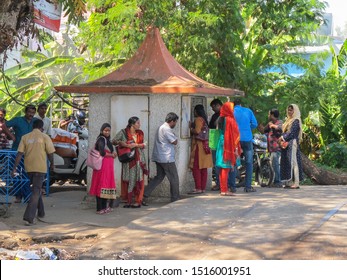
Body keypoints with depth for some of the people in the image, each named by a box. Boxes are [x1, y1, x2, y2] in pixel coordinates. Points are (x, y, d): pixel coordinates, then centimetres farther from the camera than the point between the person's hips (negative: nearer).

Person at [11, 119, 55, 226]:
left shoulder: (25, 137, 4)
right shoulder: (44, 137, -4)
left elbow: (19, 154, -3)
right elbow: (50, 153, -2)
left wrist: (14, 168, -3)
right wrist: (51, 164, 16)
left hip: (29, 167, 4)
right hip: (40, 167, -4)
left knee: (37, 189, 22)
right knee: (36, 192, -4)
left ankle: (41, 213, 33)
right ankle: (29, 217, -15)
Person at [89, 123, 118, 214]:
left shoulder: (107, 140, 20)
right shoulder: (101, 139, -10)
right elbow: (102, 153, -21)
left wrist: (113, 153, 3)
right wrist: (112, 155, -4)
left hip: (108, 166, 10)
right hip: (103, 165, -10)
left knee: (107, 185, 11)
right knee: (102, 186, -9)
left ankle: (104, 207, 17)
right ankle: (100, 208, -9)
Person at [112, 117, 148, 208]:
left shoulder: (140, 133, 10)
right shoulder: (123, 132, -1)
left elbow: (144, 145, 4)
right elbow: (113, 141, -5)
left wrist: (135, 145, -13)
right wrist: (121, 143, -22)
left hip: (139, 159, 3)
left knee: (138, 180, 0)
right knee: (128, 179, -3)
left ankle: (138, 201, 4)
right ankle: (128, 201, 2)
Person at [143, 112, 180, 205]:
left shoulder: (161, 127, 16)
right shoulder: (167, 129, -16)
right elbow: (175, 142, -13)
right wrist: (175, 137, 5)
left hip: (159, 158, 10)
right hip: (167, 159, -10)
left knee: (159, 177, 12)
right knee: (174, 179, 3)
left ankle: (145, 195, 2)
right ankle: (175, 199, 11)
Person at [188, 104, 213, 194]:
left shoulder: (198, 119, -10)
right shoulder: (204, 119, 18)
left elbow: (197, 131, -21)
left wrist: (190, 129, -3)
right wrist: (193, 127, 18)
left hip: (198, 145, -9)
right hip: (205, 145, 9)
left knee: (196, 168, -9)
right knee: (203, 168, 8)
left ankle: (198, 188, -13)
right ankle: (203, 188, 9)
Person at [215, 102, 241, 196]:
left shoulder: (222, 120, 11)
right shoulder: (230, 120, -13)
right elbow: (233, 135, -14)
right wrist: (235, 148, -11)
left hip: (222, 145, 8)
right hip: (228, 146, -8)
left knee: (223, 168, 10)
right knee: (226, 168, -6)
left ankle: (223, 189, 13)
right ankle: (224, 190, -5)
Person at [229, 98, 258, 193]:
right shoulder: (248, 111, 7)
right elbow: (255, 124, 4)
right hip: (247, 139, 0)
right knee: (249, 163, 6)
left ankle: (232, 186, 1)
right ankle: (248, 187, 1)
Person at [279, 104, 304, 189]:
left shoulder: (296, 121, -8)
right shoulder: (289, 120, 20)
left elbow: (292, 133, -15)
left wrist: (283, 137, -7)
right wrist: (282, 137, 4)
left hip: (292, 143, -9)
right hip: (287, 144, 9)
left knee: (293, 162, -10)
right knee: (287, 162, 7)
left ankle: (296, 183, -11)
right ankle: (290, 182, 8)